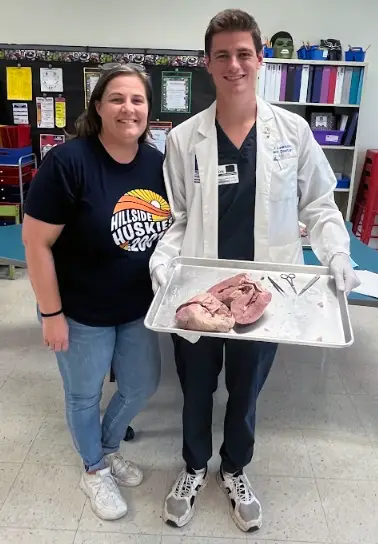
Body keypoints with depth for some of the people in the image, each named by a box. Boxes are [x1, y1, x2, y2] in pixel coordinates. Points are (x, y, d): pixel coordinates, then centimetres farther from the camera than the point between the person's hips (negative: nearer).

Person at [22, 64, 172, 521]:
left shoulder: (159, 163, -4)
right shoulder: (68, 162, -22)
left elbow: (172, 230, 9)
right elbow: (36, 243, -19)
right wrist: (51, 314, -16)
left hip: (139, 308, 6)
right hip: (82, 313, -5)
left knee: (142, 386, 21)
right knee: (84, 394, 17)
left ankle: (109, 448, 51)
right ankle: (94, 471, 45)